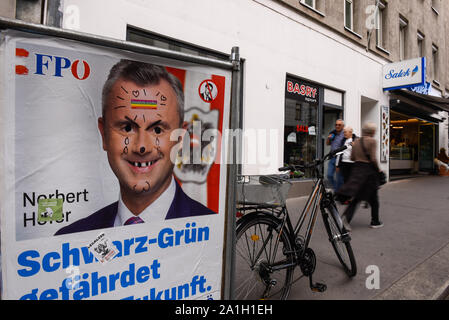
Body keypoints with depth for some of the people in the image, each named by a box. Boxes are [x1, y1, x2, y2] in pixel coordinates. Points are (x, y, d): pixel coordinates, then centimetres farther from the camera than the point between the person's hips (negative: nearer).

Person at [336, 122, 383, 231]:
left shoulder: (356, 141, 9)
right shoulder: (372, 141, -9)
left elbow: (352, 157, 9)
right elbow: (373, 159, -15)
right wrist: (378, 169, -1)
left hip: (356, 169, 5)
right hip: (368, 170, -5)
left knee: (356, 197, 6)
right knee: (373, 198, 12)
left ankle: (346, 217, -13)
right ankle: (375, 221, 25)